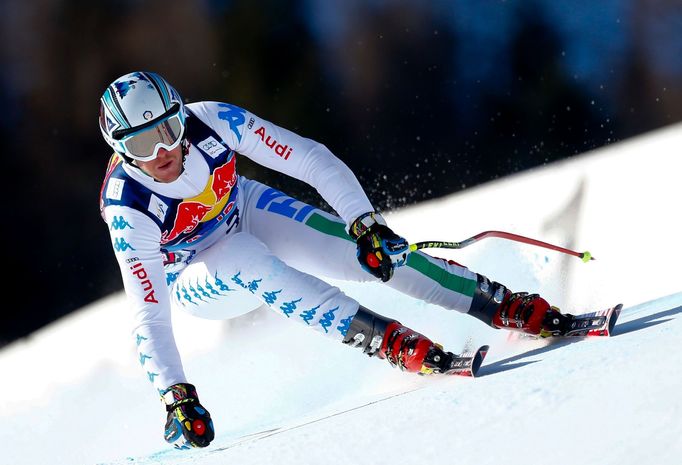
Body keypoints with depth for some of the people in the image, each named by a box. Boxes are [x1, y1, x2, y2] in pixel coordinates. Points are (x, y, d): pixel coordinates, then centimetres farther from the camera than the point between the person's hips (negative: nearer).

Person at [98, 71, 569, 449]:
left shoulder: (212, 121, -29)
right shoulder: (127, 207, -33)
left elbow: (312, 160, -22)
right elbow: (150, 317, -30)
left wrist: (365, 223, -30)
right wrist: (177, 397, -36)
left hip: (247, 213, 3)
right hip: (195, 281, -3)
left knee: (368, 252, -16)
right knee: (247, 258, -36)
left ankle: (513, 308, -7)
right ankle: (388, 341, -38)